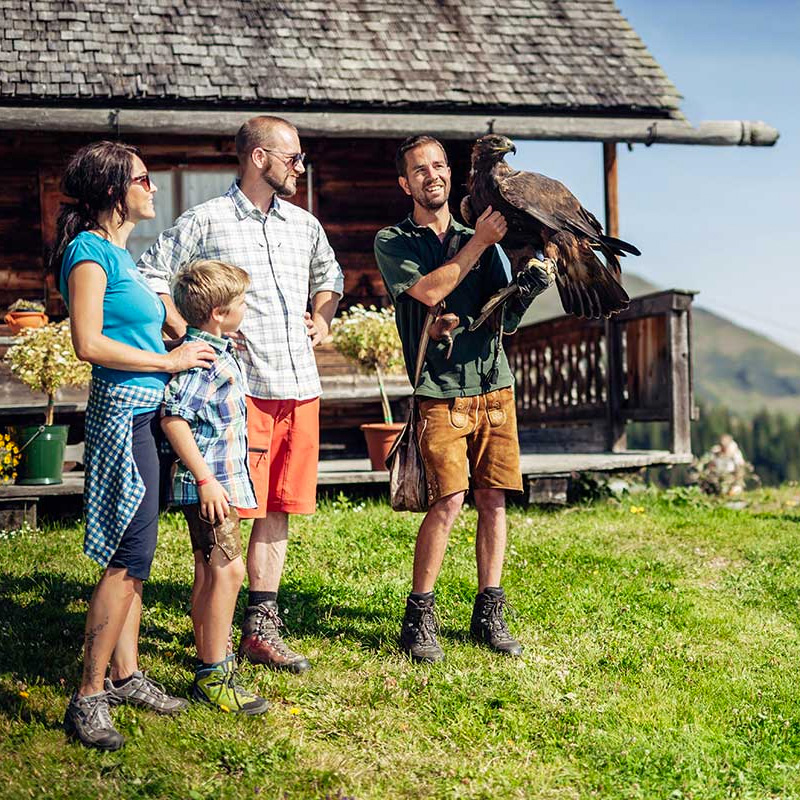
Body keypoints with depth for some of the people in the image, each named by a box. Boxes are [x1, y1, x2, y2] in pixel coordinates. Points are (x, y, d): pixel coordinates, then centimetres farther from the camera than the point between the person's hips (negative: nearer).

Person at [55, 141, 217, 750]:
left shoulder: (119, 251, 17)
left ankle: (125, 675, 22)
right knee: (130, 557, -9)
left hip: (144, 411, 10)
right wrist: (168, 361, -13)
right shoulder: (91, 250, -11)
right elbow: (89, 344, -19)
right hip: (123, 409, -10)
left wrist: (189, 347, 16)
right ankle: (88, 699, -3)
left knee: (131, 554, 13)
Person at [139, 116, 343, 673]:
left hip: (300, 386, 6)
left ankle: (262, 628, 18)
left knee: (279, 508, 9)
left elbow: (330, 277, 33)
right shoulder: (207, 222, -2)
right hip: (239, 385, -6)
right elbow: (149, 276, -2)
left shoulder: (305, 225, 16)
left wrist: (323, 321, 16)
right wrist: (189, 336, -9)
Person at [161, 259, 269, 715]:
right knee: (228, 570, -10)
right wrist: (205, 479, -24)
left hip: (223, 481, 10)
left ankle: (211, 658, 27)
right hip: (210, 484, -10)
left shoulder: (220, 351, 13)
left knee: (210, 572, 16)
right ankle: (213, 676, -3)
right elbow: (173, 419, -24)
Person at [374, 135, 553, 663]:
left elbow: (504, 320, 13)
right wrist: (478, 244, -10)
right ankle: (419, 618, 0)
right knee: (448, 501, -13)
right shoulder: (393, 242, 5)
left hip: (495, 385, 4)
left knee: (494, 501, 3)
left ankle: (489, 614, 14)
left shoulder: (478, 239, 17)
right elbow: (427, 291, -13)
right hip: (441, 391, -4)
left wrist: (529, 288, -7)